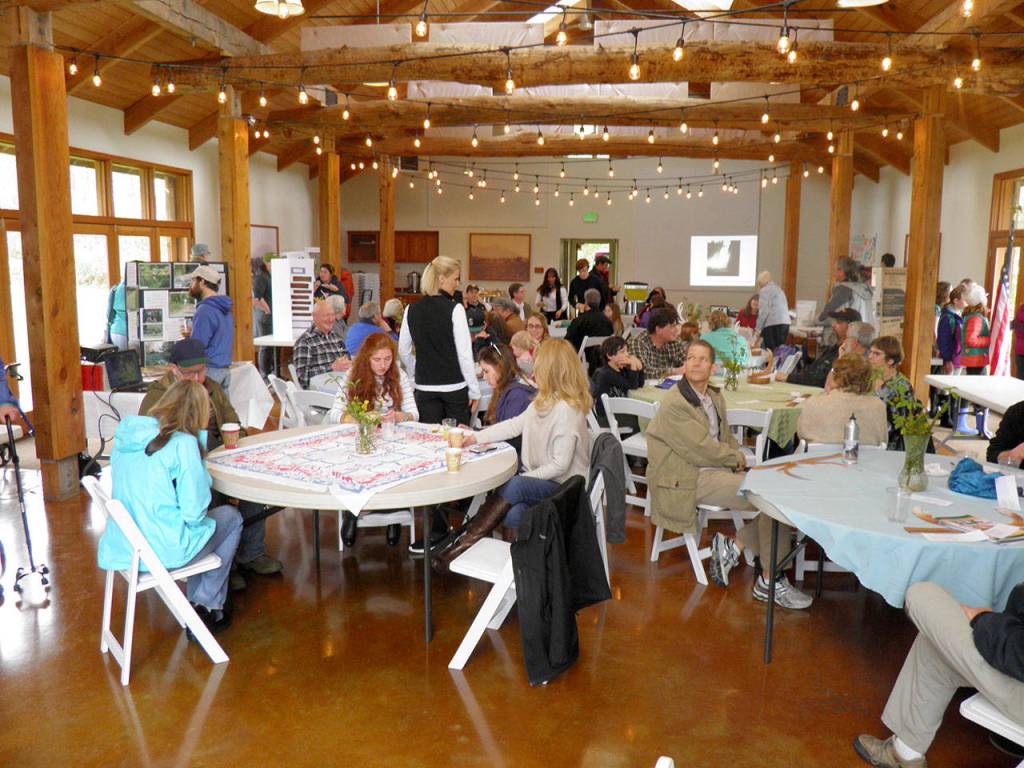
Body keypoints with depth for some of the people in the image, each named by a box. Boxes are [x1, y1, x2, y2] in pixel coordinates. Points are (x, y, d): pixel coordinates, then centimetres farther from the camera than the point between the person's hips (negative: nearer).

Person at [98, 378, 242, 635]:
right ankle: (208, 608, 21)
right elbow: (194, 512, -19)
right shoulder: (182, 443, -19)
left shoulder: (125, 433, 2)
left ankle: (196, 602, 28)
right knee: (230, 517, 16)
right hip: (162, 551, -7)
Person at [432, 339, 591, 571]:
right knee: (511, 514, -26)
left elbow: (560, 465, -21)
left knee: (513, 487, -32)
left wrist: (524, 478, -16)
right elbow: (515, 425, 15)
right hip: (539, 480, 8)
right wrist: (476, 437, 11)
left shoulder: (566, 410, -20)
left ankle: (465, 543, -26)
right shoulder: (545, 401, 9)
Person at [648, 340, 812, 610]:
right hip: (690, 479, -9)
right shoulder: (674, 404, -16)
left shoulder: (714, 397, 14)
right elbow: (700, 449, -18)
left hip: (717, 468, 9)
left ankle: (731, 548, 4)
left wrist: (737, 457, 0)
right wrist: (736, 458, -4)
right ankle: (769, 582, -5)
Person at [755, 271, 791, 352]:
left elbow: (763, 311, -8)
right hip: (785, 323, 7)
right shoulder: (779, 289, 23)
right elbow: (786, 308, 20)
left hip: (772, 324, -7)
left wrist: (758, 328, -2)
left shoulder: (764, 290, 0)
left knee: (771, 352, -7)